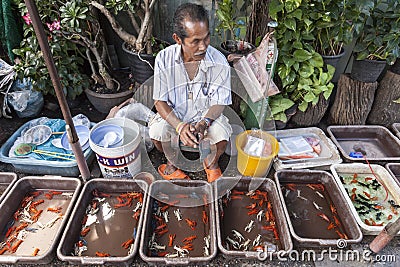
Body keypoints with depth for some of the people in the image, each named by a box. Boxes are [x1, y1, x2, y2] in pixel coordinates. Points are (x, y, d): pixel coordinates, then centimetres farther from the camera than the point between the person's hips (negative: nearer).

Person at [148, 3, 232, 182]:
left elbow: (219, 103, -13)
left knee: (222, 135, -28)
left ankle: (211, 162, 11)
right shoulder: (164, 59, -19)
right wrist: (179, 126, -31)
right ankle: (172, 162, 9)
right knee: (157, 132, -27)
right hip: (173, 115, 1)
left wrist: (203, 123, -34)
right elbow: (160, 101, -14)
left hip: (206, 115, 0)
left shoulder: (219, 62, -20)